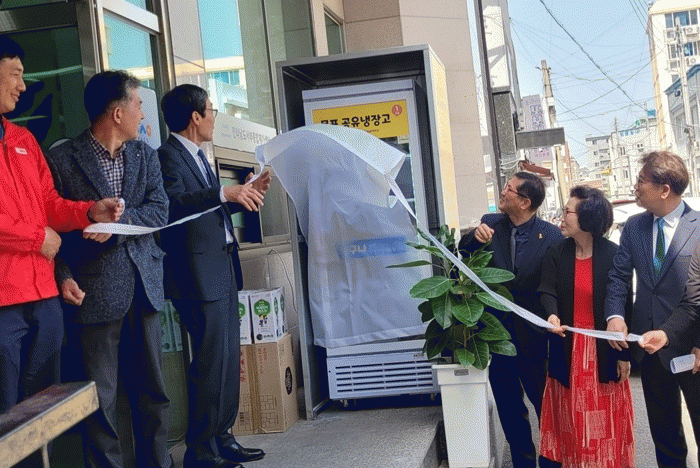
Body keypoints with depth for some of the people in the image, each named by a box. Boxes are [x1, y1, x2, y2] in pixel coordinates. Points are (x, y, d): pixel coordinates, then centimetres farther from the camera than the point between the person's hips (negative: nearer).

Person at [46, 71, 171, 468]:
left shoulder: (145, 155, 12)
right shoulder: (63, 159, -3)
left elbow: (160, 211, 2)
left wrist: (118, 221, -16)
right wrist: (64, 277, -15)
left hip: (144, 287, 5)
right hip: (93, 293, -4)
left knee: (153, 391, 12)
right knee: (100, 400, 1)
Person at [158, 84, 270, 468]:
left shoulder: (197, 156, 19)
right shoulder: (168, 156, -12)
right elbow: (175, 203, -28)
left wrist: (246, 192, 15)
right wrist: (224, 193, -30)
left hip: (223, 270, 10)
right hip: (199, 274, -10)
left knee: (229, 359, 14)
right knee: (211, 361, -6)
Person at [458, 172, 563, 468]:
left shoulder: (551, 235, -11)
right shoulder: (490, 224, -1)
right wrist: (474, 237, -17)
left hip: (534, 338, -3)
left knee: (545, 404, 10)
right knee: (509, 410, 16)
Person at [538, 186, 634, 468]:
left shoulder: (613, 255, -10)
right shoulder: (556, 254, -1)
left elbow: (624, 305, -8)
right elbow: (547, 291, -10)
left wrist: (624, 354, -8)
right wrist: (552, 315, -33)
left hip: (603, 349, -2)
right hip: (568, 347, 3)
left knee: (605, 417, 8)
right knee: (571, 415, 11)